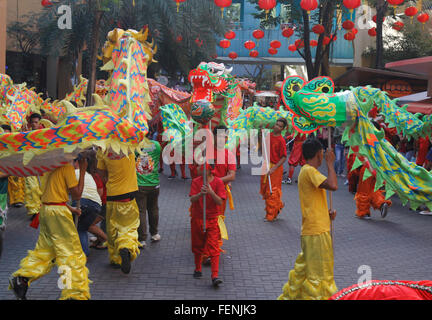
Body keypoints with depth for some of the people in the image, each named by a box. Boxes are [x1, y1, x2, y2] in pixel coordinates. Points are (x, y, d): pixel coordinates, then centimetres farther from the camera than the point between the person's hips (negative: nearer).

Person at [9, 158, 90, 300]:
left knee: (44, 249, 21)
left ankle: (21, 279, 18)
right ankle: (75, 294, -2)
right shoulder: (67, 166, -12)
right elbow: (77, 195, -10)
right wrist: (82, 170, -7)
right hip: (58, 213, -8)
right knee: (72, 253, -2)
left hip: (45, 209, 8)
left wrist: (70, 209, 23)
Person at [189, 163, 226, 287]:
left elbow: (220, 202, -12)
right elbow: (192, 199, -13)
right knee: (197, 246, 15)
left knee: (213, 248, -8)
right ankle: (198, 269, 35)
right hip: (197, 218, 2)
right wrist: (201, 193, -32)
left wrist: (211, 192, -28)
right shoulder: (196, 181, -3)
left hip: (212, 220, -2)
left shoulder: (218, 182, -7)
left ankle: (215, 276, -11)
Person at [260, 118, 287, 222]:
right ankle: (279, 205, 37)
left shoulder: (281, 140, -15)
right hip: (266, 166, 7)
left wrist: (273, 169, -23)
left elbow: (284, 157, -16)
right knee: (264, 189, 15)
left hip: (276, 168, -7)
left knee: (272, 191, 0)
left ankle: (271, 215, 12)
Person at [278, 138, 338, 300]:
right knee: (318, 274, -3)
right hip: (317, 232, -10)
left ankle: (289, 296, 31)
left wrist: (327, 212, 6)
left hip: (312, 230, 10)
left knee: (305, 270, 21)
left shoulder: (307, 171, 16)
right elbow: (333, 185, -30)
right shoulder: (309, 171, -16)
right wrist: (330, 163, -17)